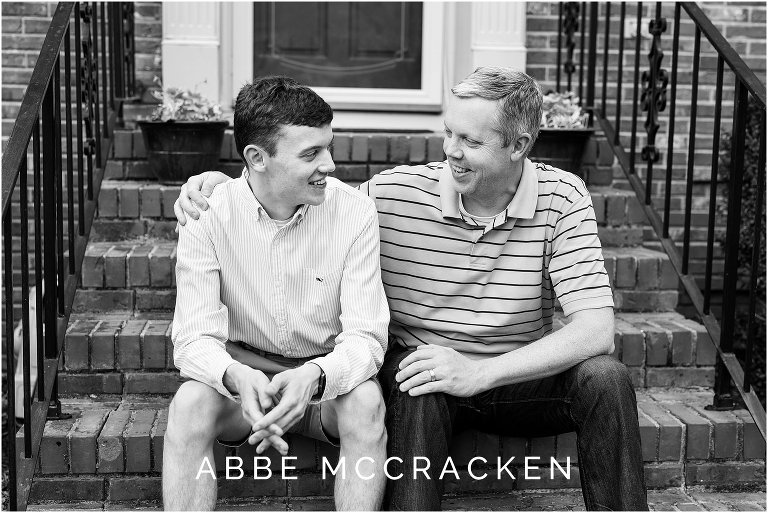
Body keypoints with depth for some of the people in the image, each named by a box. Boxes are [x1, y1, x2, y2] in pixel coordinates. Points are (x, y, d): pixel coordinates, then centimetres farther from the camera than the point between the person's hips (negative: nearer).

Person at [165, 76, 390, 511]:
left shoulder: (355, 211, -14)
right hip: (244, 370, 0)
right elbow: (194, 338, -17)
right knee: (189, 404, -30)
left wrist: (314, 376, -40)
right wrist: (237, 377, -41)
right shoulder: (207, 214, -13)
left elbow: (365, 337, -17)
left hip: (327, 374, 0)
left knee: (366, 401, -32)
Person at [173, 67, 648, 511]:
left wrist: (480, 372, -29)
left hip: (519, 377, 1)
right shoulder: (395, 194, -10)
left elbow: (596, 331, -18)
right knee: (417, 386, -36)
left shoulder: (562, 199, -11)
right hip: (421, 369, -1)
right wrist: (223, 184, -15)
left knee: (606, 378, -26)